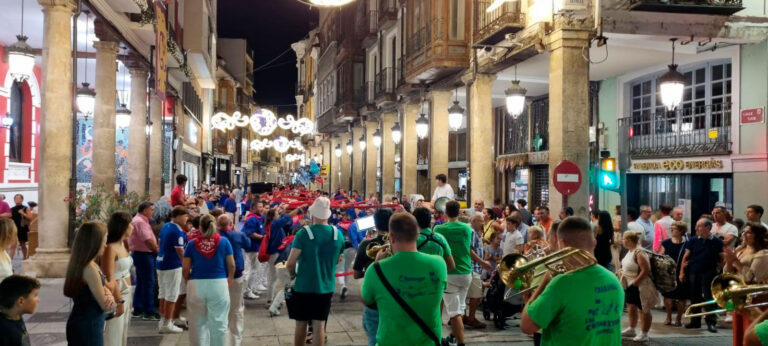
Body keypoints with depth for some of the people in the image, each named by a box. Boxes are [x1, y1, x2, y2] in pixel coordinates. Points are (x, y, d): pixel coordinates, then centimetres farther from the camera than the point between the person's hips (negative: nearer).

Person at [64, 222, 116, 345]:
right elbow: (105, 305, -18)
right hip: (87, 329, -9)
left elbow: (104, 288, 15)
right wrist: (111, 300, 3)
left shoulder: (83, 264, 6)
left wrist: (108, 296, -6)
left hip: (79, 326, 9)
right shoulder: (90, 269, -22)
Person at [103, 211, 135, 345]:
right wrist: (119, 301, -20)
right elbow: (110, 279, -21)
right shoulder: (110, 248, -19)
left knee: (122, 333, 18)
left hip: (126, 294, 9)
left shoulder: (122, 245, 9)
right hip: (116, 295, -9)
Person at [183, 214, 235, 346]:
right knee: (218, 322, 8)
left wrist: (189, 281, 19)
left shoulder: (192, 244, 0)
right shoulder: (224, 241, 0)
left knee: (198, 323, 13)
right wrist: (230, 278, 21)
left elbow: (185, 269, 0)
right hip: (219, 284, 0)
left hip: (196, 285, 1)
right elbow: (231, 265, 3)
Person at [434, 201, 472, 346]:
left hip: (449, 274, -5)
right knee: (459, 308, 21)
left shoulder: (439, 229, -10)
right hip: (466, 273, 5)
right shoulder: (467, 228, 2)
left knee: (455, 312, -3)